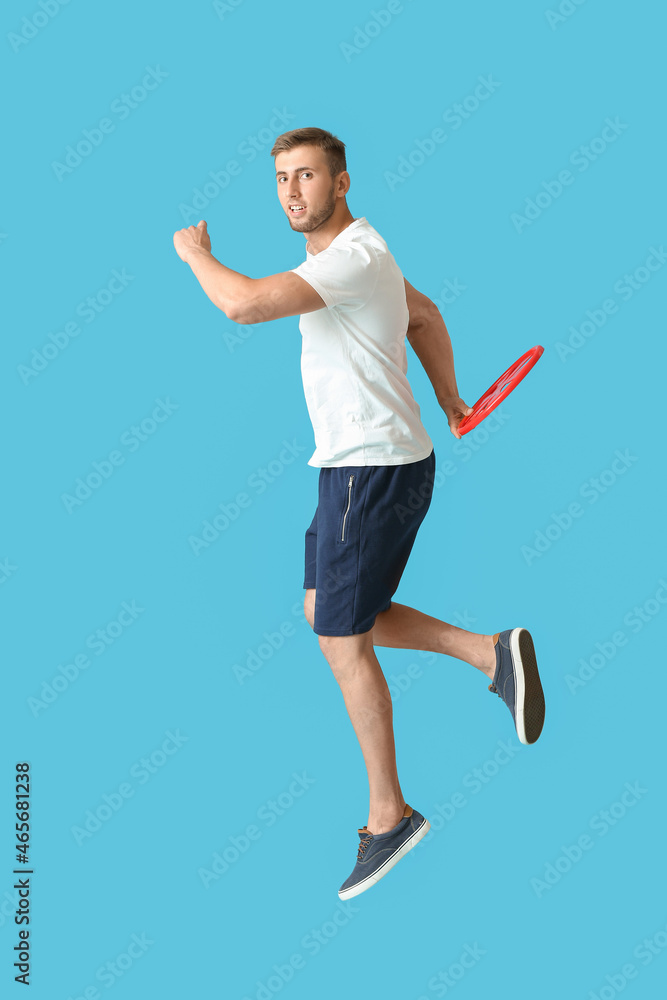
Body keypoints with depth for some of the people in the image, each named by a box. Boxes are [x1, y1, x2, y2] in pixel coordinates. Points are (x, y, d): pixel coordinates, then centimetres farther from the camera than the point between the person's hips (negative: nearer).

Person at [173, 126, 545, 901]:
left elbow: (245, 304, -32)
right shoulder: (350, 252, 13)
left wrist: (194, 252, -12)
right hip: (356, 466, 10)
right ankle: (491, 654, 14)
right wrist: (450, 403, 31)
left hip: (374, 470, -10)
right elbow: (426, 317, 28)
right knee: (325, 612, 16)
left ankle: (388, 815, 14)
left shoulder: (354, 256, -20)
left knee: (341, 638, -1)